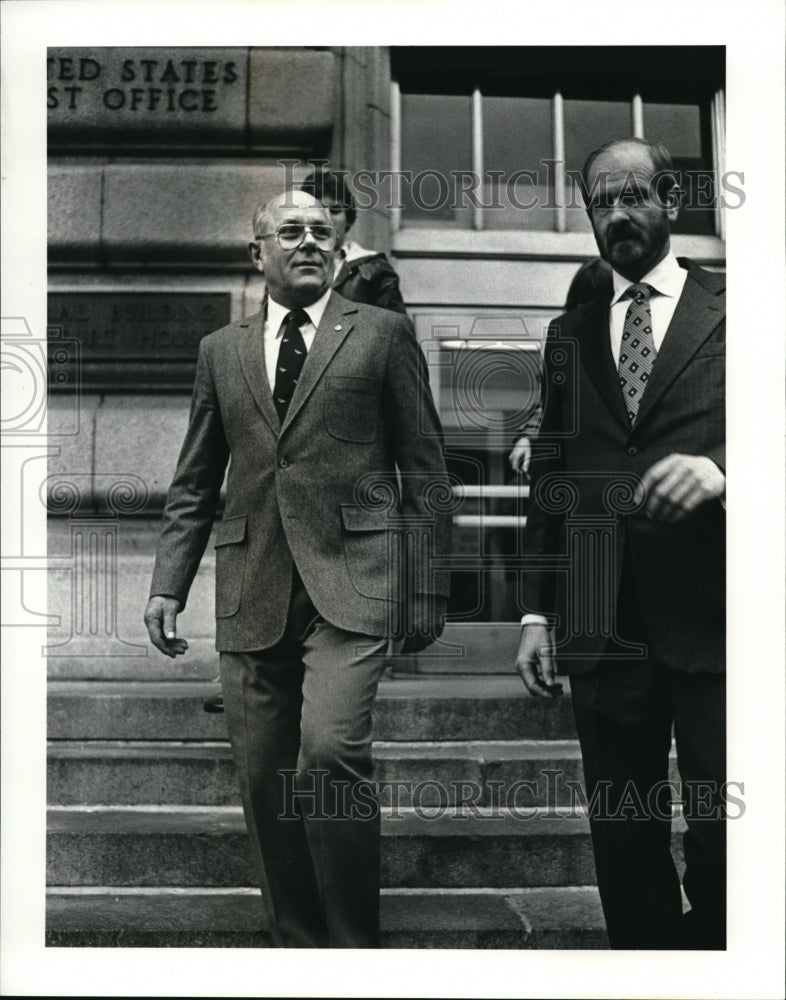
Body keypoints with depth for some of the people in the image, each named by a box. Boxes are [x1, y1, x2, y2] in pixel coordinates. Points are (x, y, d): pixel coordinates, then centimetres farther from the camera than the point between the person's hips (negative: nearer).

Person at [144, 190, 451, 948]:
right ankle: (297, 943, 23)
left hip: (351, 578, -4)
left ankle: (354, 942, -2)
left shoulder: (381, 334, 8)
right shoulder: (220, 351, 17)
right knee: (262, 779, 5)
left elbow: (424, 470, 5)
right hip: (253, 591, 4)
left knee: (329, 750, -21)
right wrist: (168, 584, 6)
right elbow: (194, 483, 17)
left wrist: (427, 590, -1)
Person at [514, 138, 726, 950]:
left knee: (721, 840, 0)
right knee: (623, 844, 9)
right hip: (604, 630, 3)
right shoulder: (571, 333, 15)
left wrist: (719, 472, -23)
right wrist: (536, 610, 8)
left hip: (710, 621, -3)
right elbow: (551, 478, 13)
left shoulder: (730, 312, 5)